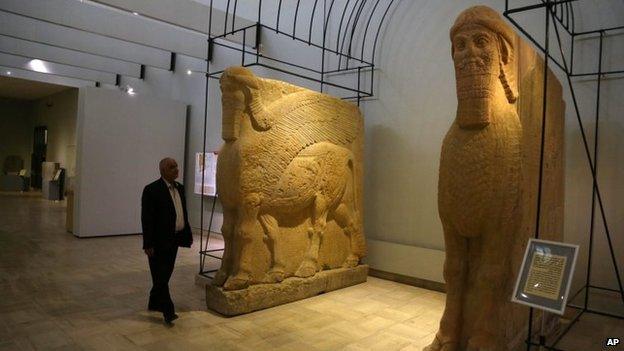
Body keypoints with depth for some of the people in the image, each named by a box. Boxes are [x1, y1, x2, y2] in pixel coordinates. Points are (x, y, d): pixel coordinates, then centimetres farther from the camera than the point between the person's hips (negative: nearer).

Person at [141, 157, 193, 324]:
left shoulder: (180, 188, 10)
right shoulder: (152, 190, -13)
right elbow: (147, 219, -15)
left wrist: (188, 235, 13)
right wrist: (148, 244, -17)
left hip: (174, 239, 8)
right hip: (159, 241, -7)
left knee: (165, 274, 16)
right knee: (161, 276, 0)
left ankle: (154, 303, 32)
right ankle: (168, 310, 5)